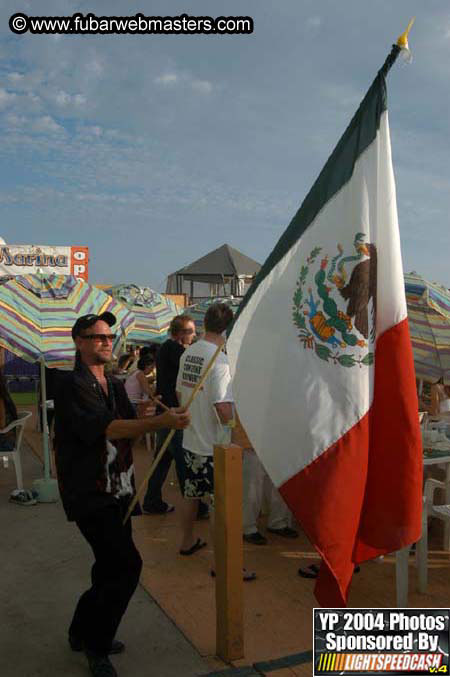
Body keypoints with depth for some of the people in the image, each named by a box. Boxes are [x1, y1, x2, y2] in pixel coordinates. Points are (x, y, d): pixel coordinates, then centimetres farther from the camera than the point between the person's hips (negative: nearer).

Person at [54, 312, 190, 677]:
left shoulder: (115, 385, 12)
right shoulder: (73, 385, -14)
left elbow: (129, 428, 14)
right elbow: (108, 429, -26)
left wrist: (143, 417, -8)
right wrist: (160, 422, -34)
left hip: (118, 489, 8)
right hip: (89, 493, -8)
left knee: (112, 567, 17)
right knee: (127, 565, -12)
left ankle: (83, 632, 38)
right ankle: (96, 646, 9)